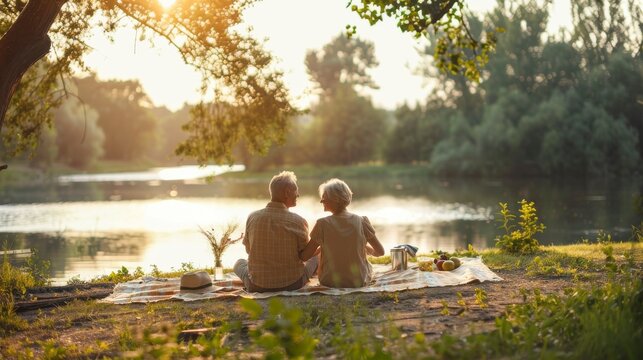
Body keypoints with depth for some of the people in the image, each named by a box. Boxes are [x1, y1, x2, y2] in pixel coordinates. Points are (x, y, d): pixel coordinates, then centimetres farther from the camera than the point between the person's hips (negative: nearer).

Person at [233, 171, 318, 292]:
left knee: (240, 263, 33)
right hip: (292, 284, -2)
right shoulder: (298, 221, -15)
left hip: (257, 286, 2)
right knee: (315, 257, 26)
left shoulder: (252, 217, -7)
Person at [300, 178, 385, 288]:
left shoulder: (322, 224, -16)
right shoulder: (361, 221, -11)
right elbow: (380, 252, -3)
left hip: (330, 282, -1)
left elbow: (305, 256, -9)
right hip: (359, 281, 1)